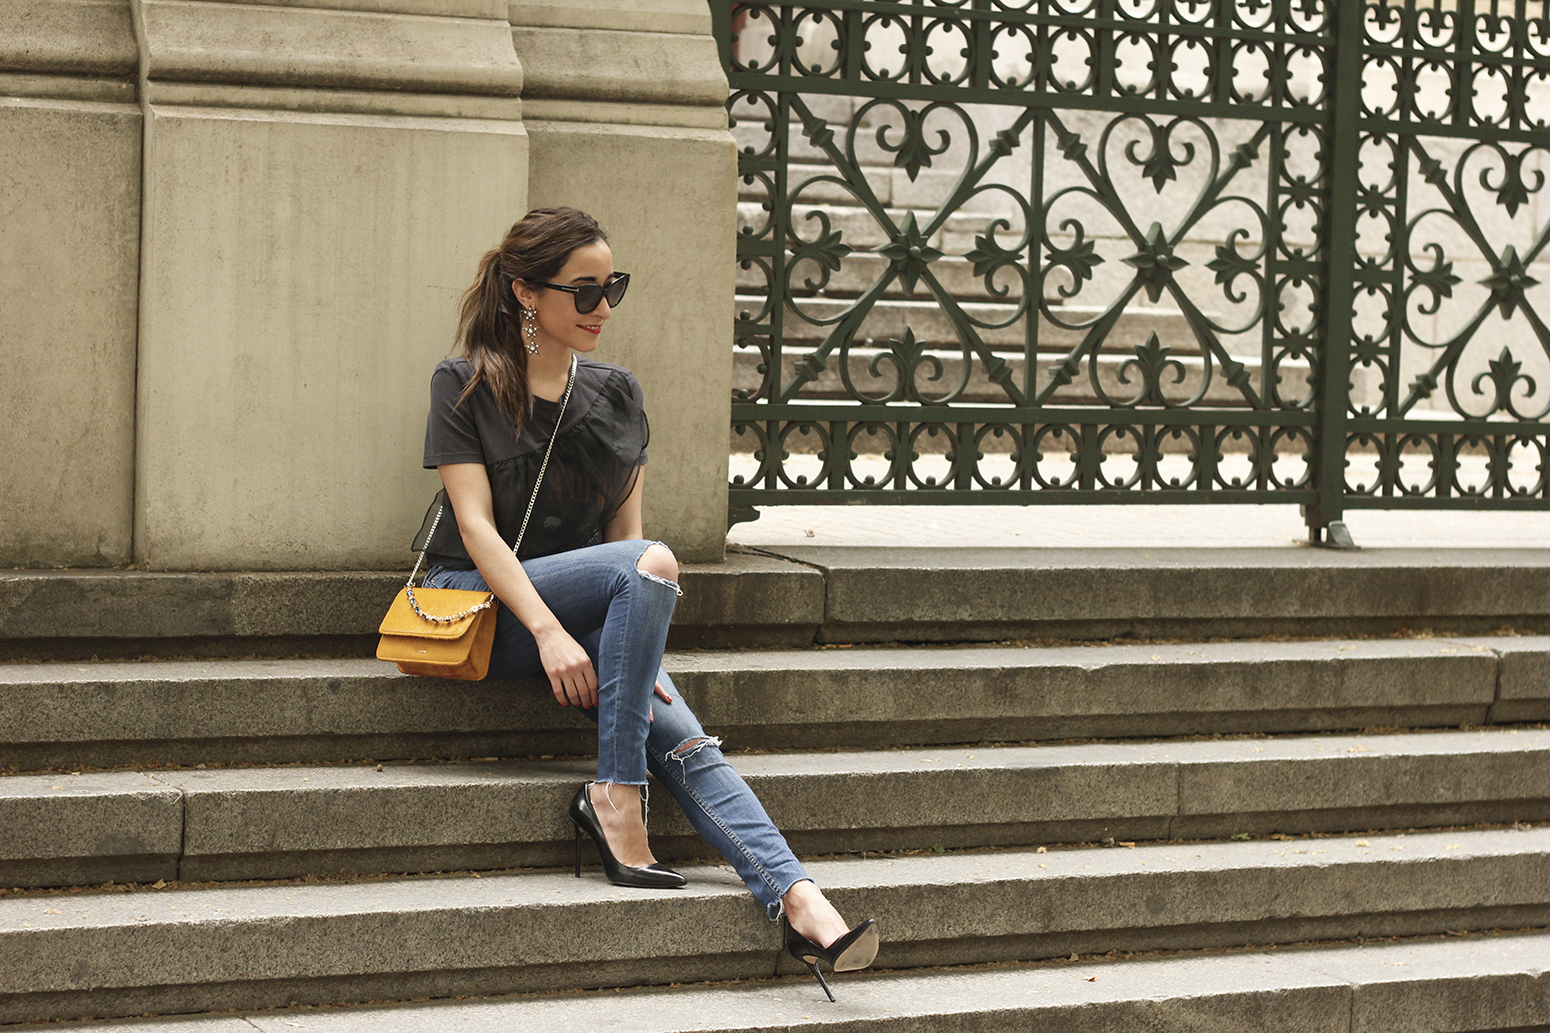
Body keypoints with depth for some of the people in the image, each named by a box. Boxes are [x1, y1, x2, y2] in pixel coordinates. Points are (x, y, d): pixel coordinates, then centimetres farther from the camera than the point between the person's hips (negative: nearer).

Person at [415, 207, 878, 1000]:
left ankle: (799, 901, -39)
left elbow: (622, 528, 10)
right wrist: (548, 631, -25)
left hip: (589, 606, 4)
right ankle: (614, 794, -28)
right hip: (478, 605, -4)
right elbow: (475, 526, -11)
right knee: (653, 565, -32)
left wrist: (638, 646, -7)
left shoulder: (615, 394, 12)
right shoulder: (466, 387, -1)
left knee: (682, 740, -24)